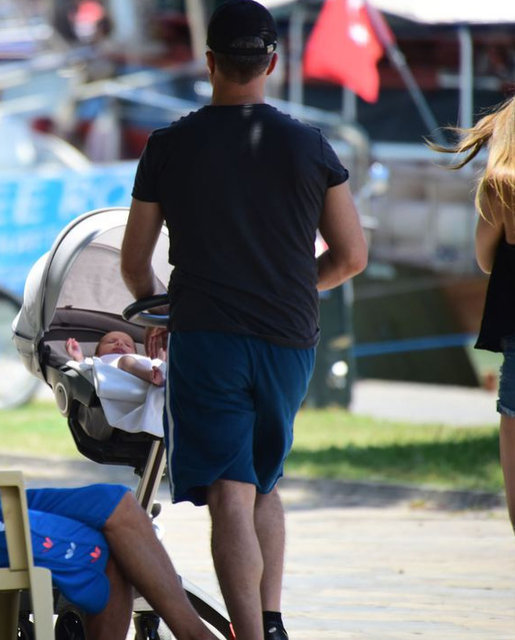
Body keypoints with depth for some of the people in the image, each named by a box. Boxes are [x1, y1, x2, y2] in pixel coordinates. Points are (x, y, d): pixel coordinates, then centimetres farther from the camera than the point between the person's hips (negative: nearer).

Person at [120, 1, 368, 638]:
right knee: (264, 483, 21)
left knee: (231, 498, -7)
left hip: (206, 339, -2)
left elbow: (134, 262, 7)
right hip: (289, 340, 2)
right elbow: (351, 256, 7)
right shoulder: (310, 147, 2)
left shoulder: (169, 146, -1)